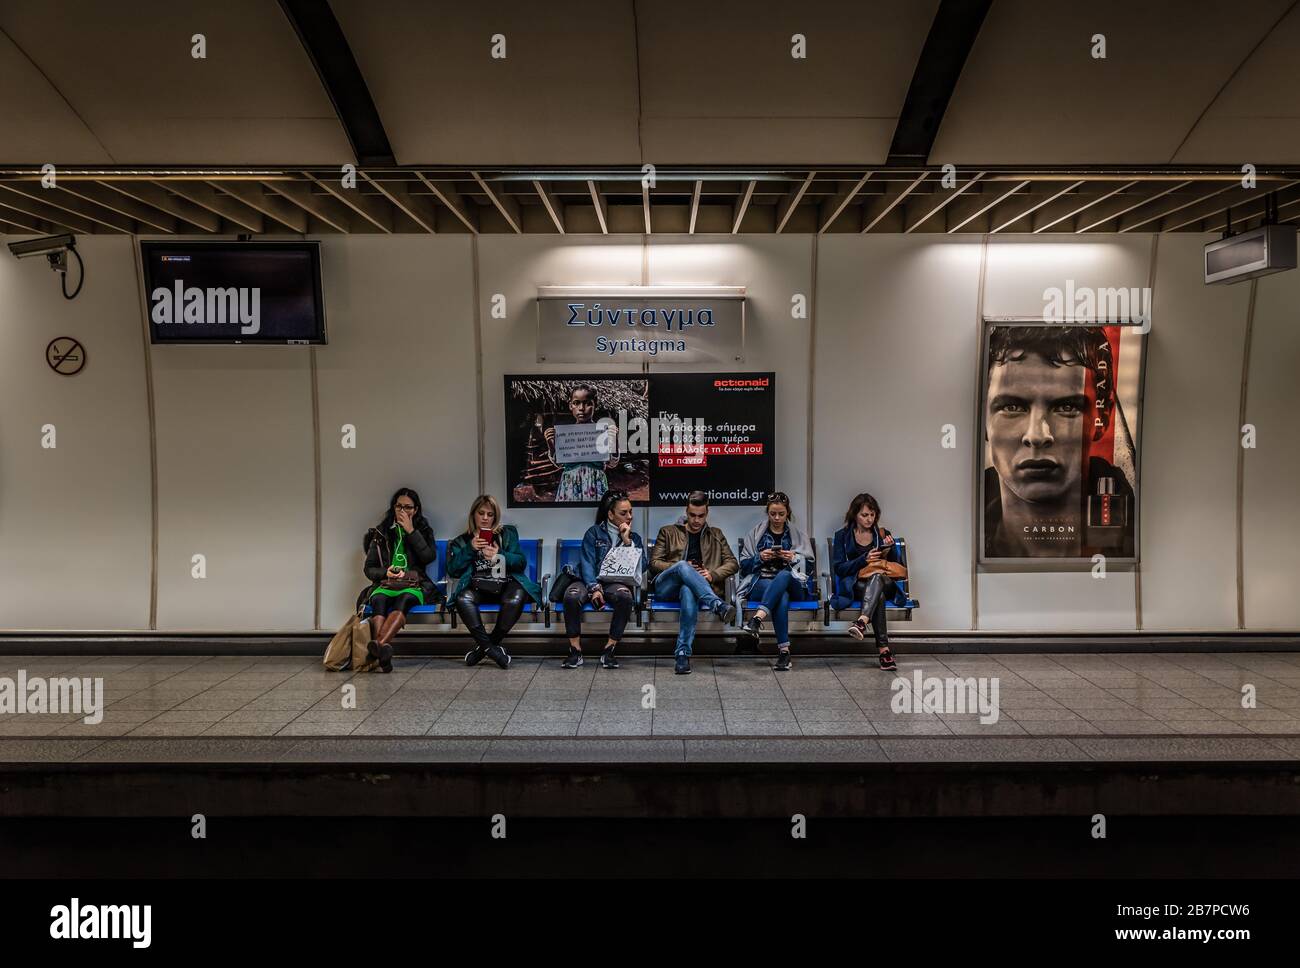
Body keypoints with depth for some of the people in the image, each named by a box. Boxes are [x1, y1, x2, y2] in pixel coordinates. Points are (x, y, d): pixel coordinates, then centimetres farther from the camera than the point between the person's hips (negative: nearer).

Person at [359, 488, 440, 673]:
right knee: (378, 601, -36)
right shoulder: (381, 533, 19)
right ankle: (383, 652, -58)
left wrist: (411, 531, -3)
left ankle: (380, 644, -61)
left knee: (404, 599, -39)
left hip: (414, 585, -1)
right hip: (385, 584, 1)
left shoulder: (424, 531, 19)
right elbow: (369, 568, 16)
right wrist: (385, 573, -6)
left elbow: (430, 557, -2)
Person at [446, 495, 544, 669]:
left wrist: (499, 555, -11)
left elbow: (521, 563, 7)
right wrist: (470, 549, -6)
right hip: (478, 587, 0)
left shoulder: (508, 534, 19)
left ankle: (485, 646, -17)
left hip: (505, 584, 0)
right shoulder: (462, 541, 18)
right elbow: (453, 571, 5)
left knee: (515, 599, -35)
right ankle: (492, 648, -28)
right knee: (463, 599, -34)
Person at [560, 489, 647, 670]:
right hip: (592, 581, -1)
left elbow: (642, 566, 4)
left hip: (617, 582, 1)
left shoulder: (634, 537, 17)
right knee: (571, 595, -35)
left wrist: (627, 541, -2)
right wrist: (594, 588, -19)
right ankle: (575, 649, -22)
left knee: (625, 595, -37)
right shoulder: (594, 533, 10)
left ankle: (609, 649, -26)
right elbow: (587, 563, -3)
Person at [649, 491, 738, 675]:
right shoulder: (668, 532, 21)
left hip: (691, 586, 0)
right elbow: (654, 563, 11)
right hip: (665, 587, 0)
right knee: (683, 566, -37)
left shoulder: (715, 535, 25)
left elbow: (733, 563, 15)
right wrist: (680, 567, -6)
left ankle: (683, 654, -47)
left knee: (689, 592, -41)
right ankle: (718, 605, -52)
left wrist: (713, 575, -5)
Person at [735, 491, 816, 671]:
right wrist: (760, 558, -8)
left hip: (792, 585, 1)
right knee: (781, 596, -39)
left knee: (783, 575, -39)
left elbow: (810, 566, 11)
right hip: (760, 584, -1)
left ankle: (756, 620, -58)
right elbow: (744, 566, 12)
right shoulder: (755, 534, 17)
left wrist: (794, 558, -8)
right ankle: (784, 650, -48)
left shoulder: (799, 536, 19)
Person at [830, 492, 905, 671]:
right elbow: (838, 568, -2)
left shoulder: (883, 534, 16)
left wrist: (892, 548, -8)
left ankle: (861, 622, -59)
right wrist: (864, 560, -16)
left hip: (882, 583, 2)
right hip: (854, 585, -2)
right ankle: (884, 649, -50)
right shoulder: (842, 536, 8)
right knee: (878, 595, -38)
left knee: (878, 576, -38)